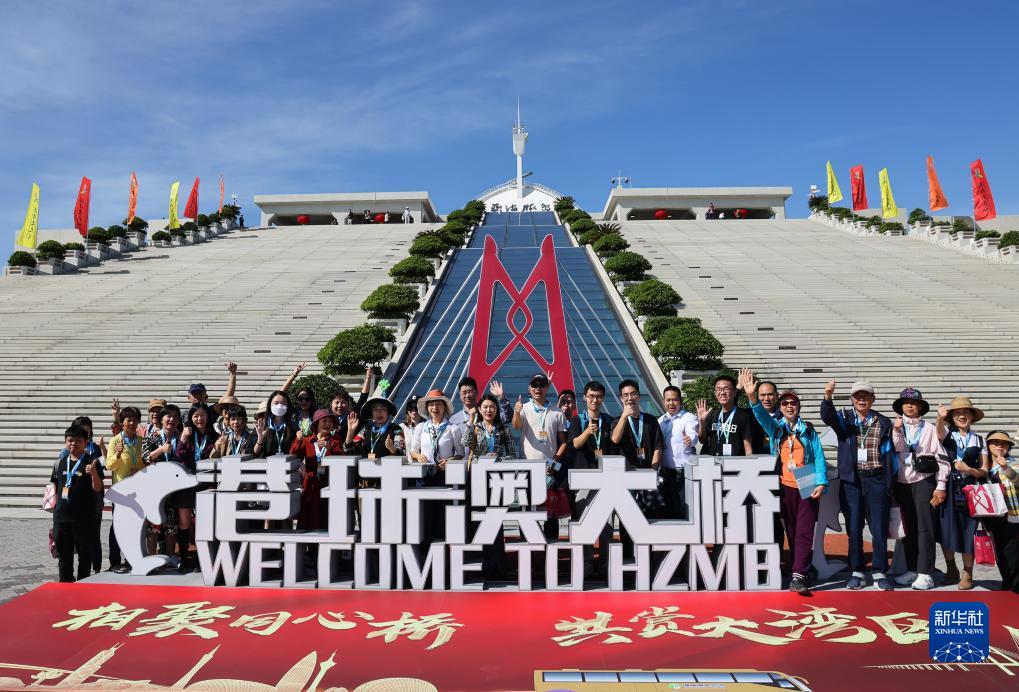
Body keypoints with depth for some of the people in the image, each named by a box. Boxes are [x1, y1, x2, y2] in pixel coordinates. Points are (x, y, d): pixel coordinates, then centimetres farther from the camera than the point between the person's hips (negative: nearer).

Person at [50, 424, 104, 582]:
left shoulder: (92, 462, -6)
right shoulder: (60, 462, 9)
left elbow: (98, 488, -11)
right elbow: (54, 486, 18)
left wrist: (93, 473, -28)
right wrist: (54, 506, 13)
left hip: (84, 517, -4)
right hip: (61, 516, 5)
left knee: (84, 554, 5)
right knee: (63, 554, 13)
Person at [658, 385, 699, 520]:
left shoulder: (689, 418, -6)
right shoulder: (660, 420, 12)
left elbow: (693, 435, -25)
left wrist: (690, 439, -46)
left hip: (684, 470, -6)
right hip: (666, 470, 6)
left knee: (684, 506, -6)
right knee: (669, 505, 12)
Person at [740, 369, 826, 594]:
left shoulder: (808, 430, 7)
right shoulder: (774, 428, 8)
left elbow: (819, 457, 2)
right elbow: (761, 414, -11)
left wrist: (821, 483, -10)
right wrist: (752, 396, -30)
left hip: (808, 488, -1)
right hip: (785, 487, 2)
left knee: (804, 532, -7)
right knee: (791, 531, 9)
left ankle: (798, 576, -9)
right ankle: (800, 571, 21)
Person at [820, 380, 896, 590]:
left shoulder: (883, 422, 6)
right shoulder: (844, 418, 4)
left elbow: (889, 453, 6)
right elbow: (827, 416, -19)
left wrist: (889, 484, 1)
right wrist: (828, 397, -39)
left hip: (876, 480, 0)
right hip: (851, 481, 0)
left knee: (879, 528, 2)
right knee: (853, 529, 6)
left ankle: (879, 573, 15)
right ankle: (856, 572, 16)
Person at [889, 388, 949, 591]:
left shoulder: (930, 429, 2)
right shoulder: (896, 428, 9)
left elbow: (941, 458, 0)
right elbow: (895, 450, -4)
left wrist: (940, 486, -5)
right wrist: (896, 430, -15)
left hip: (924, 483, -3)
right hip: (902, 484, 3)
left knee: (925, 528, -4)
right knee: (909, 528, 9)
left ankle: (925, 574, -1)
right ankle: (912, 570, 17)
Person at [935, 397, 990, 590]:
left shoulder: (979, 440, 8)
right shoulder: (947, 434, 4)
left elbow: (984, 471, 7)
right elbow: (940, 430, -22)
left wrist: (969, 470, -14)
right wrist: (940, 418, -44)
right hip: (948, 489, -1)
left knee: (968, 531, 3)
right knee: (946, 530, 3)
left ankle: (967, 574, 21)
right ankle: (951, 569, 25)